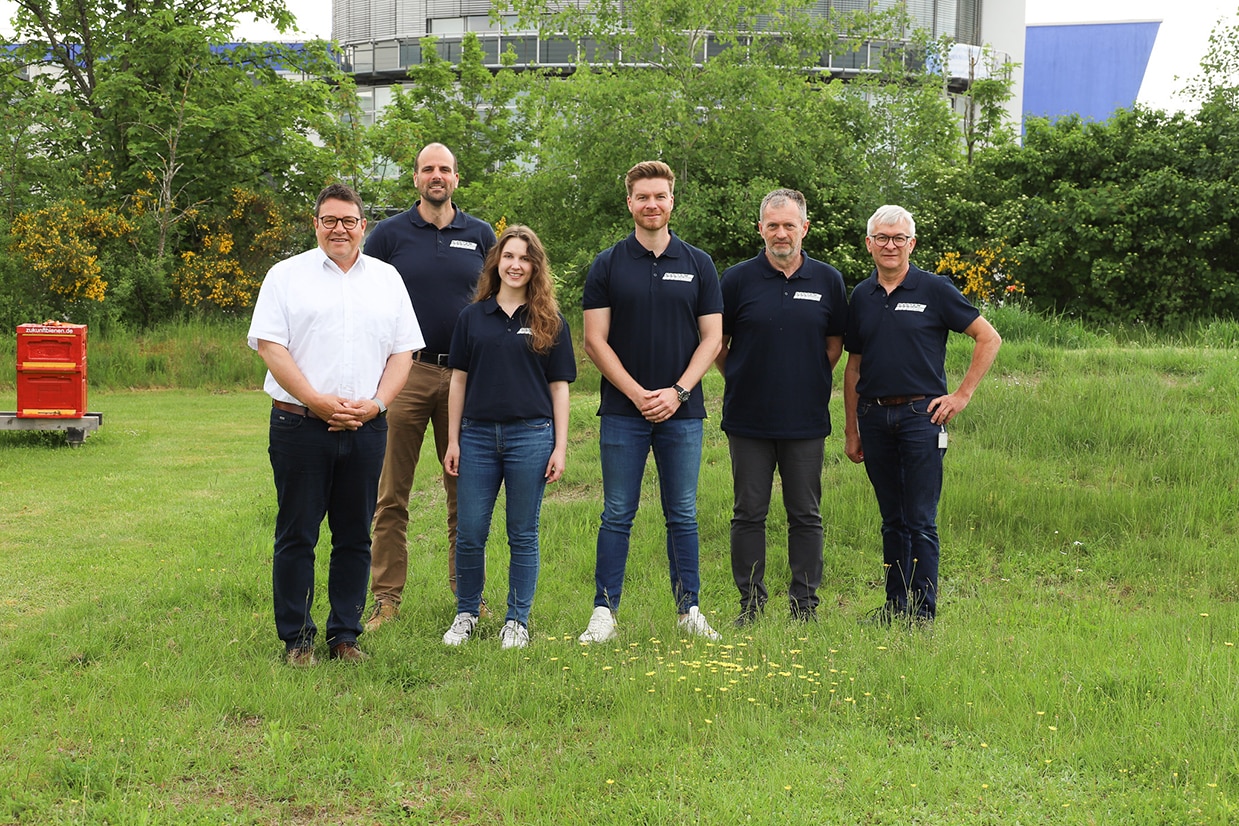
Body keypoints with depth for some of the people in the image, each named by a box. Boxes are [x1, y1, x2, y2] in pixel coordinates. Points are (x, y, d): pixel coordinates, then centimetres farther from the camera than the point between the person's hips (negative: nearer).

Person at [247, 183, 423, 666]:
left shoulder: (387, 279, 13)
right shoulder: (287, 275, 4)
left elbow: (402, 351, 10)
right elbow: (269, 345, -4)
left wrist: (375, 403, -6)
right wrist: (317, 401, -13)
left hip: (366, 428, 3)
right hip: (301, 426, -3)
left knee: (355, 537, 7)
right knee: (296, 536, 1)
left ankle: (345, 635, 17)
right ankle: (296, 638, 11)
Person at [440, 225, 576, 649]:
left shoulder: (549, 322, 5)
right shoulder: (473, 317, 7)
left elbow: (559, 387, 5)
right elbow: (459, 379, 9)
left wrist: (560, 447, -1)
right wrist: (452, 441, 5)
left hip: (531, 436, -1)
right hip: (478, 435, 1)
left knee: (523, 534, 5)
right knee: (469, 533, 3)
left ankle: (517, 621, 17)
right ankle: (466, 614, 20)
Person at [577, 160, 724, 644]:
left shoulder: (698, 264, 7)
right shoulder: (607, 266, 3)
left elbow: (711, 338, 4)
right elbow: (595, 340, 0)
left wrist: (677, 391, -8)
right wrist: (635, 392, -9)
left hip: (682, 411, 1)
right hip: (623, 411, -1)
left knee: (683, 515, 7)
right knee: (617, 516, 2)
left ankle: (688, 608, 16)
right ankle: (604, 610, 9)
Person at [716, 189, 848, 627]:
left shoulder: (828, 280, 4)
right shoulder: (738, 279, -1)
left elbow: (835, 344, 15)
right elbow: (716, 343, 8)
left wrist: (810, 383, 11)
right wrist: (743, 382, 10)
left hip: (806, 420, 1)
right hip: (749, 420, -1)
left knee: (806, 516, 7)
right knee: (749, 514, 5)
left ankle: (805, 603, 16)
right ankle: (750, 603, 14)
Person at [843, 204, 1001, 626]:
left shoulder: (934, 289, -2)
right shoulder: (861, 296, 11)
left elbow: (989, 338, 1)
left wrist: (962, 395, -4)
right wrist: (851, 428, 13)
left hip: (920, 415, -4)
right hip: (875, 417, 4)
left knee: (920, 522, -4)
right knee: (892, 520, 11)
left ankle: (923, 612, 2)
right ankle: (895, 605, 19)